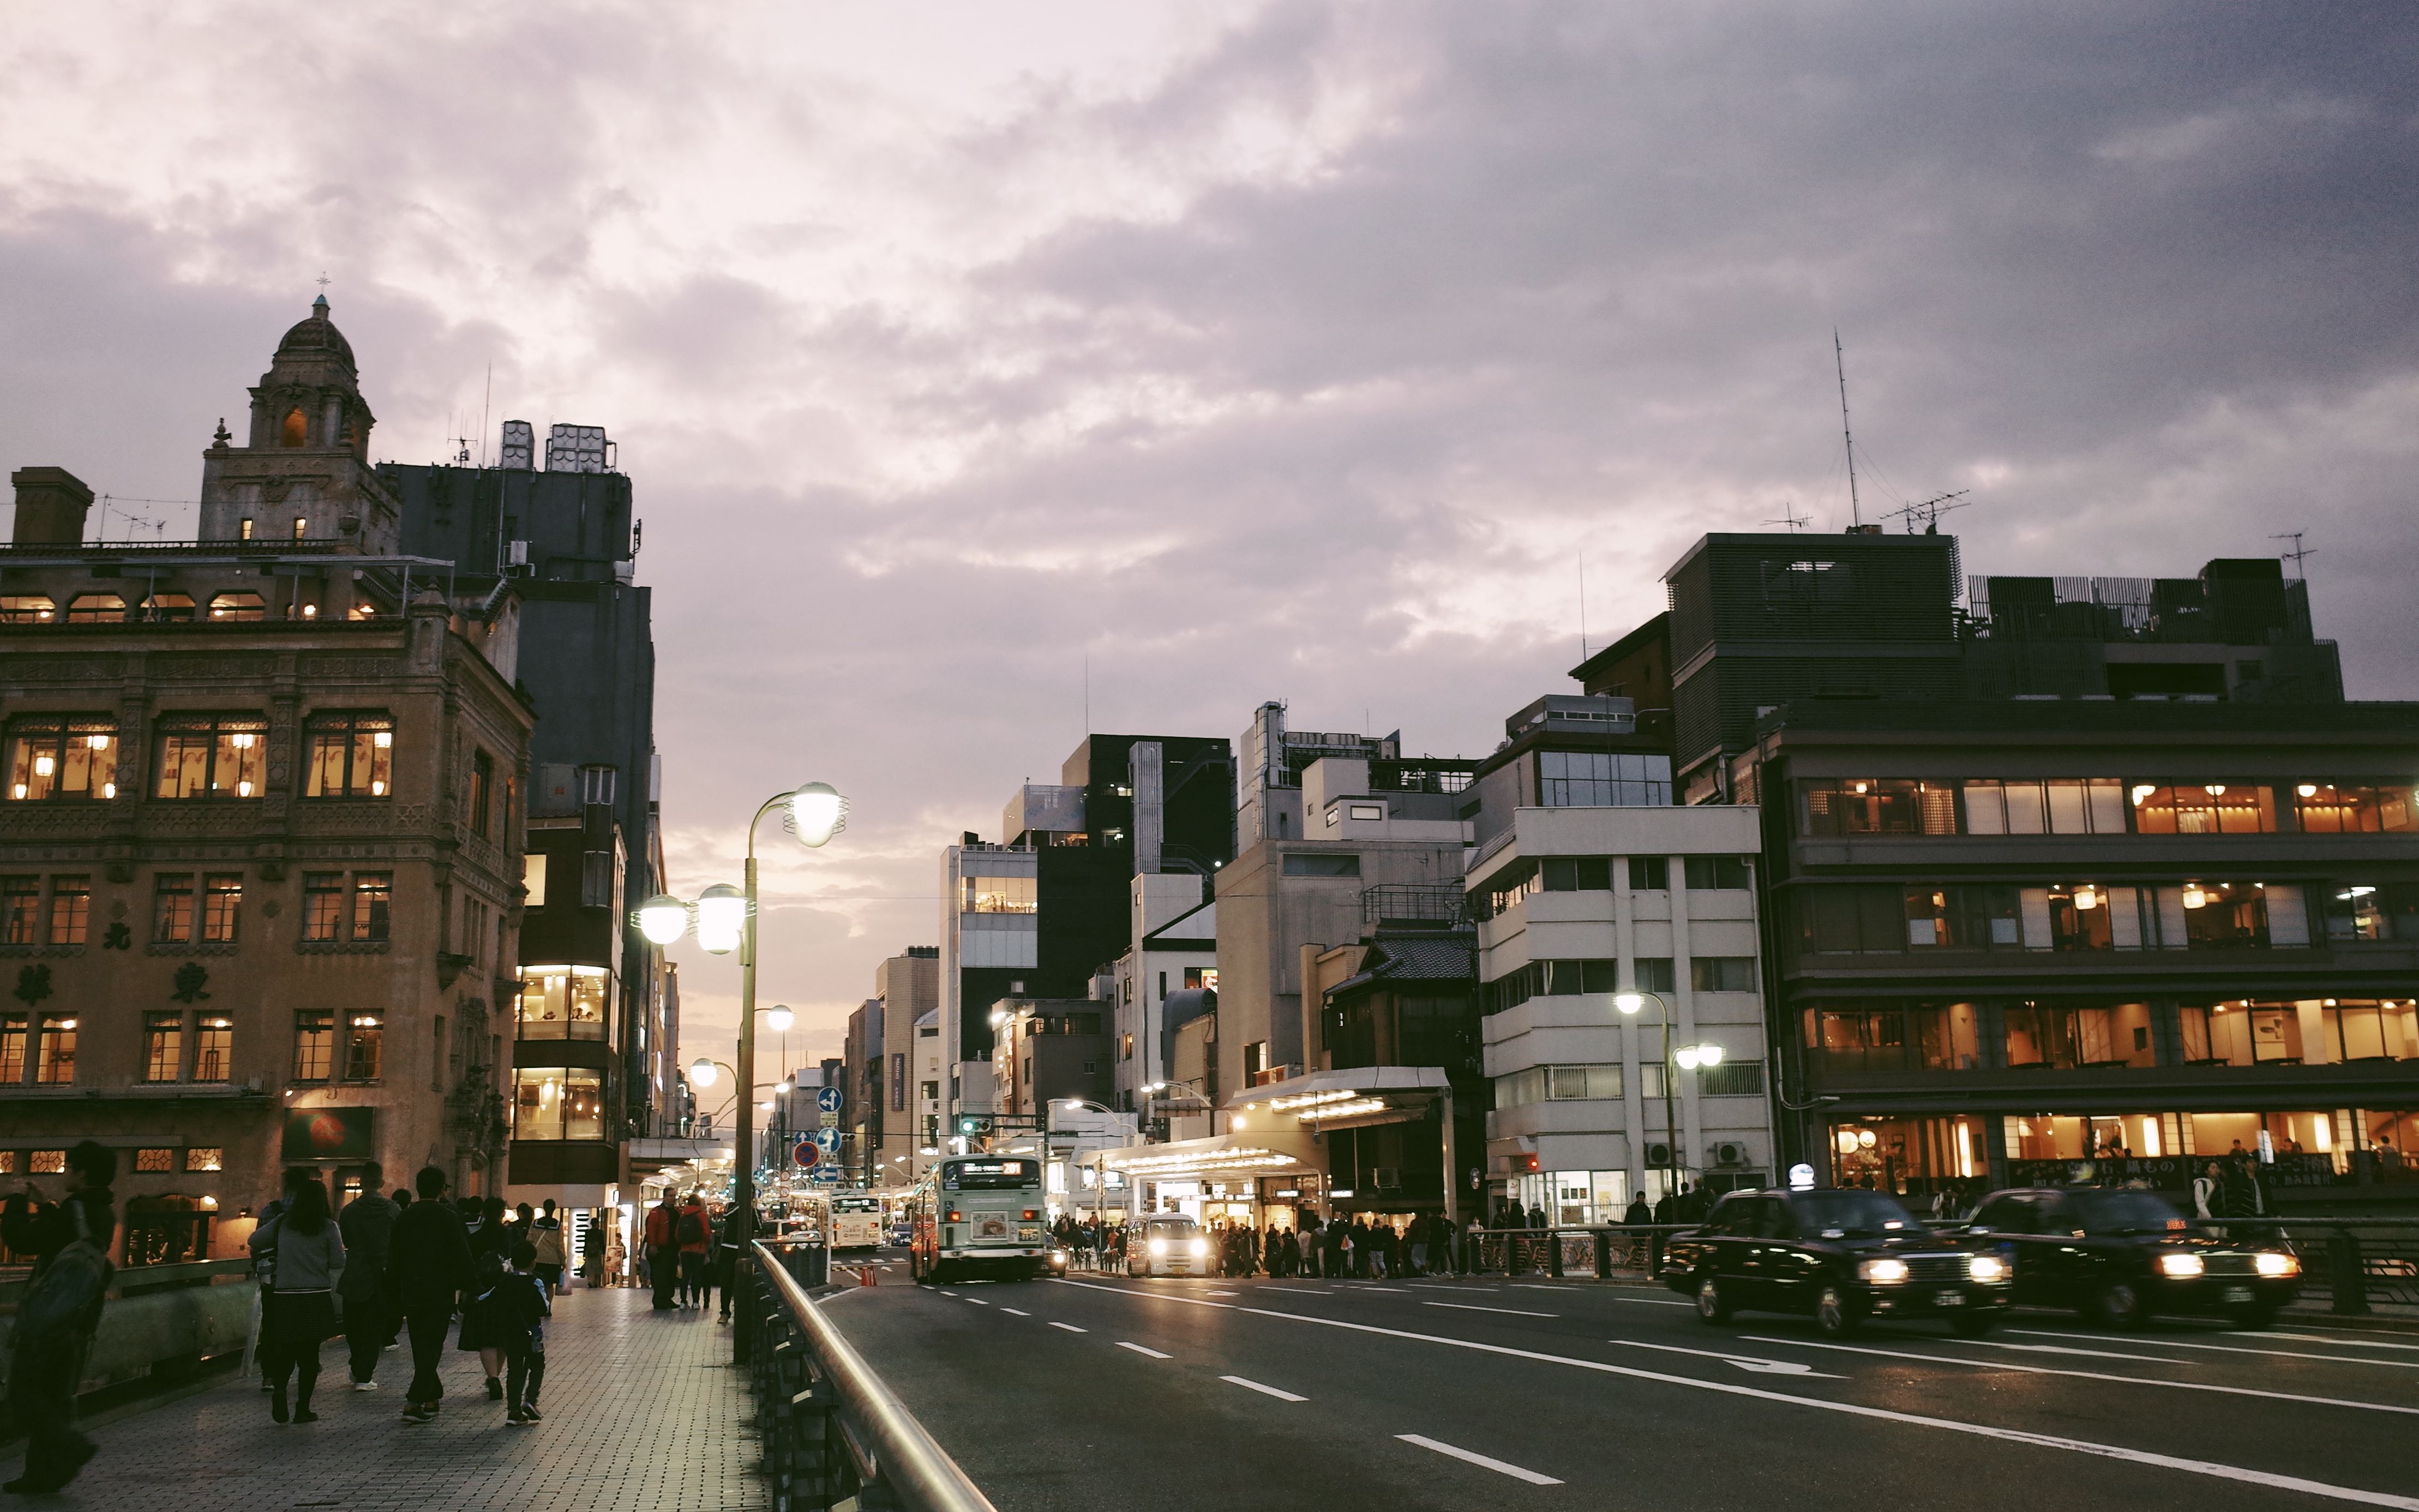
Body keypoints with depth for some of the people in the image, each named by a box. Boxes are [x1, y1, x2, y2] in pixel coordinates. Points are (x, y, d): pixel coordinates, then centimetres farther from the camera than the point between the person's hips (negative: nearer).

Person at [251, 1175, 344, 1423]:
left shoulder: (282, 1223, 2)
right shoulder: (328, 1227, -5)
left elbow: (255, 1240, 13)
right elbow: (338, 1263, -4)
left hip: (284, 1297, 2)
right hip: (316, 1297, -2)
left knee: (286, 1349, 14)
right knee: (310, 1353, 6)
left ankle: (279, 1387, -14)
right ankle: (303, 1407, 5)